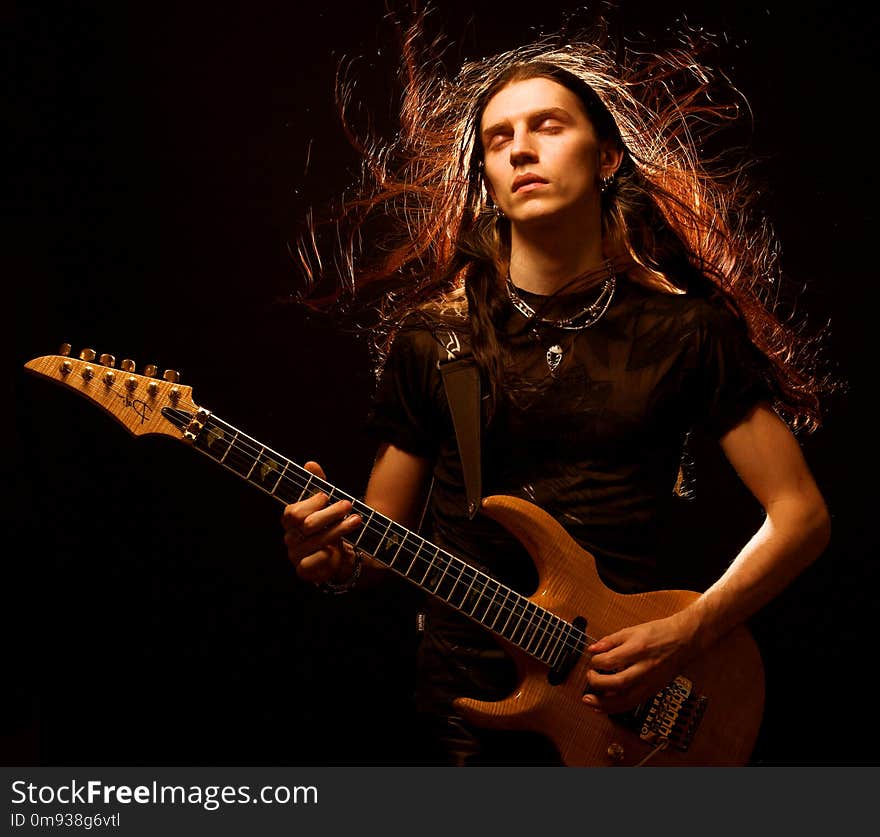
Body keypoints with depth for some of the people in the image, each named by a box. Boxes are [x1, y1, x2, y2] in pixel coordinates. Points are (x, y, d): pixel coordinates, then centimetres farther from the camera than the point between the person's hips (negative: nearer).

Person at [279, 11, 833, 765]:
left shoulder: (687, 326, -4)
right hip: (469, 703, 1)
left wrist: (686, 636, -13)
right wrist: (338, 558, -18)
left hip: (642, 708, 0)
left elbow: (801, 513, -2)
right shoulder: (430, 334, -1)